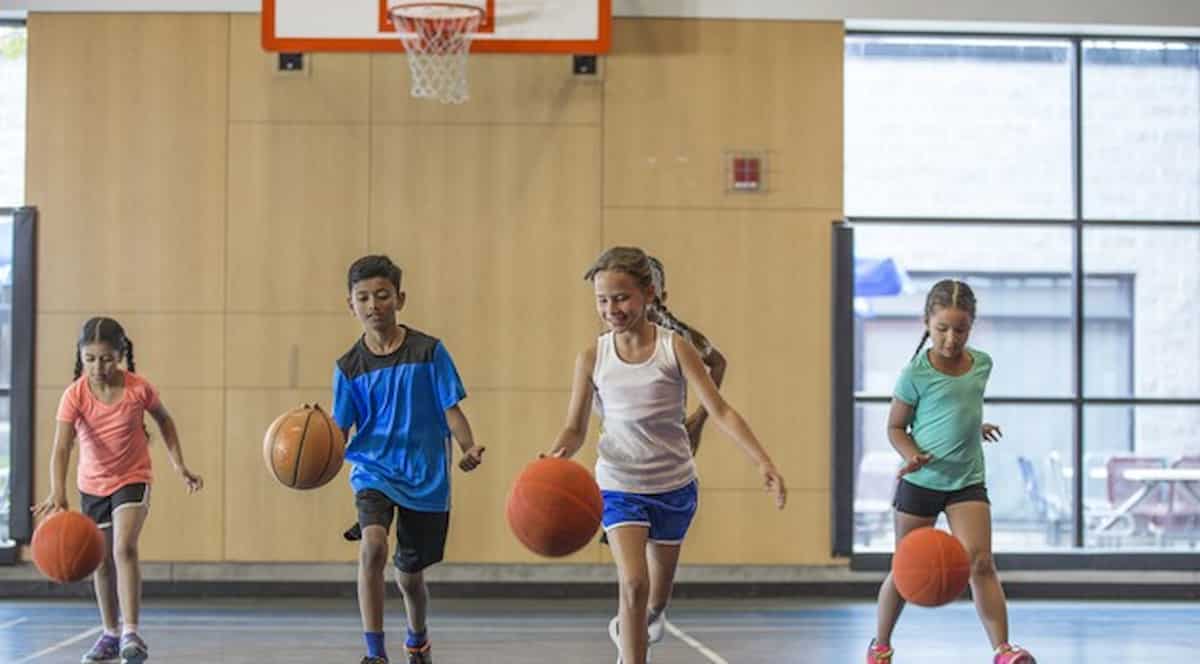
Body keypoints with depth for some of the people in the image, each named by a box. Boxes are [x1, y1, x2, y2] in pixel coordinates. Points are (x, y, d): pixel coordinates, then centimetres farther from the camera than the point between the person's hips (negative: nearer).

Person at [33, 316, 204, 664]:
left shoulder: (139, 388, -17)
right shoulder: (75, 395, -20)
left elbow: (164, 420, 5)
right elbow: (61, 446, -31)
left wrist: (179, 465, 1)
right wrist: (58, 492, -46)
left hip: (133, 479, -2)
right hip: (92, 484, 3)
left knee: (124, 548, -24)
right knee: (101, 561, 14)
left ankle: (131, 633, -23)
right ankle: (111, 634, 32)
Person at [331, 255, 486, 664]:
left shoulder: (428, 352, -5)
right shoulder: (349, 366, -1)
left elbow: (451, 409, -4)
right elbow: (340, 431, -1)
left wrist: (468, 449, -21)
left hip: (425, 478, 0)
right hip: (373, 470, 0)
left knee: (409, 574, 13)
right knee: (373, 546, -28)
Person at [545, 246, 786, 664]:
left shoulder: (675, 349, -13)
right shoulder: (593, 358, -9)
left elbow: (720, 411, -15)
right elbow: (575, 428, -4)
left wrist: (764, 463, -26)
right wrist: (557, 455, -27)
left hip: (674, 485, 1)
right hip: (620, 485, -1)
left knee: (658, 589, 19)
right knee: (633, 582, -21)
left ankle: (631, 630, 52)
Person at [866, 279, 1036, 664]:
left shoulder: (982, 364, 2)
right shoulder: (916, 374, -12)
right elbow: (896, 427, -6)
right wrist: (913, 455, -21)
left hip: (967, 481, 3)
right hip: (920, 482, -3)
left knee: (981, 563, -14)